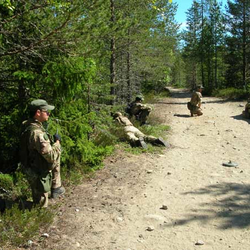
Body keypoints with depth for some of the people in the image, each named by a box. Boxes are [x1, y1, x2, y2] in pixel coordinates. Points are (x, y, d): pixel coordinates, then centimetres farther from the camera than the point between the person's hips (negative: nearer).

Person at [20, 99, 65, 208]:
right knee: (41, 203, 10)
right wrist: (57, 142, -13)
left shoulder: (27, 125, -3)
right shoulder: (37, 132, -32)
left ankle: (56, 188, 34)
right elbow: (51, 156, -30)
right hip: (39, 175, -9)